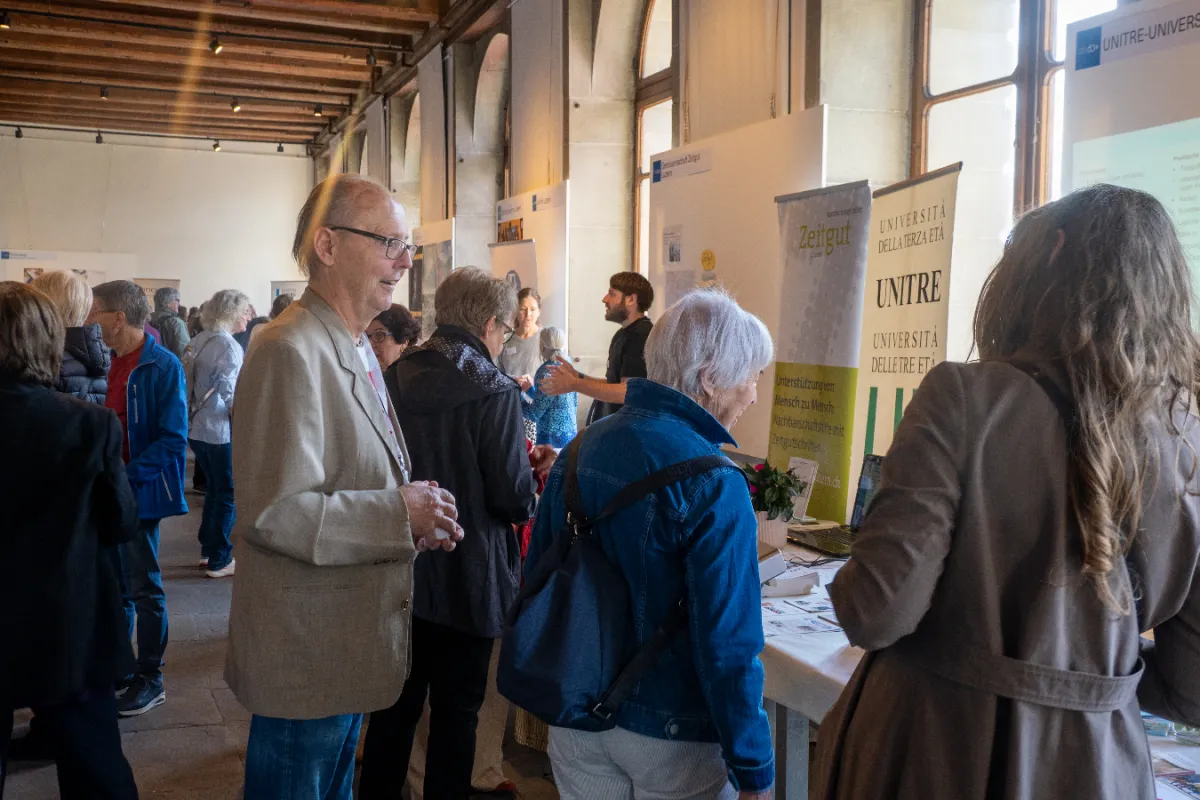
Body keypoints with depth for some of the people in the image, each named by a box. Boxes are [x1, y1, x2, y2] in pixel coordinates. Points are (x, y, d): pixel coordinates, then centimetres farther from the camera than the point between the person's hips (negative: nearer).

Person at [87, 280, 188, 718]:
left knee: (144, 588, 4)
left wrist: (127, 477, -24)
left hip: (140, 492, -7)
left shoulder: (162, 366, -15)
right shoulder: (114, 362, 7)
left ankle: (151, 680, 17)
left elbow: (172, 440, -18)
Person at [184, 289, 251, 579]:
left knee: (215, 488, 20)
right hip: (219, 430, -8)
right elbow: (231, 395, -20)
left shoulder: (200, 340, 8)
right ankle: (220, 561, 6)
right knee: (228, 493, 2)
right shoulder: (229, 345, -15)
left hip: (195, 427, 8)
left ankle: (208, 550, 28)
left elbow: (187, 379, 12)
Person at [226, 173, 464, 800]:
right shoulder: (290, 351, -22)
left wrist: (414, 511, 3)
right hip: (304, 653, -9)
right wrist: (399, 514, -23)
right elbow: (272, 511, -27)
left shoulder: (356, 348, 12)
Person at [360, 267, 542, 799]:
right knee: (455, 713, 11)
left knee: (397, 701, 20)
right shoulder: (495, 391, -18)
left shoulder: (396, 378, -2)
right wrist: (531, 487, 3)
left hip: (399, 572, 6)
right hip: (467, 579, -5)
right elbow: (514, 497, -18)